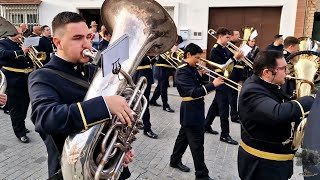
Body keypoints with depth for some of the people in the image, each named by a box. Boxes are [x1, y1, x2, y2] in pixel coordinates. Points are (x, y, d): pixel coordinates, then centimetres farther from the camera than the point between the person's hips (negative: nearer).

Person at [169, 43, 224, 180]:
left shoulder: (192, 69, 11)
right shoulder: (182, 71, -20)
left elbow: (198, 85, 14)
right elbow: (193, 92, -28)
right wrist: (213, 85, -27)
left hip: (195, 110, 10)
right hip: (191, 112, -10)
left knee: (184, 136, 21)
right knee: (197, 143, -2)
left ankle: (175, 161, 38)